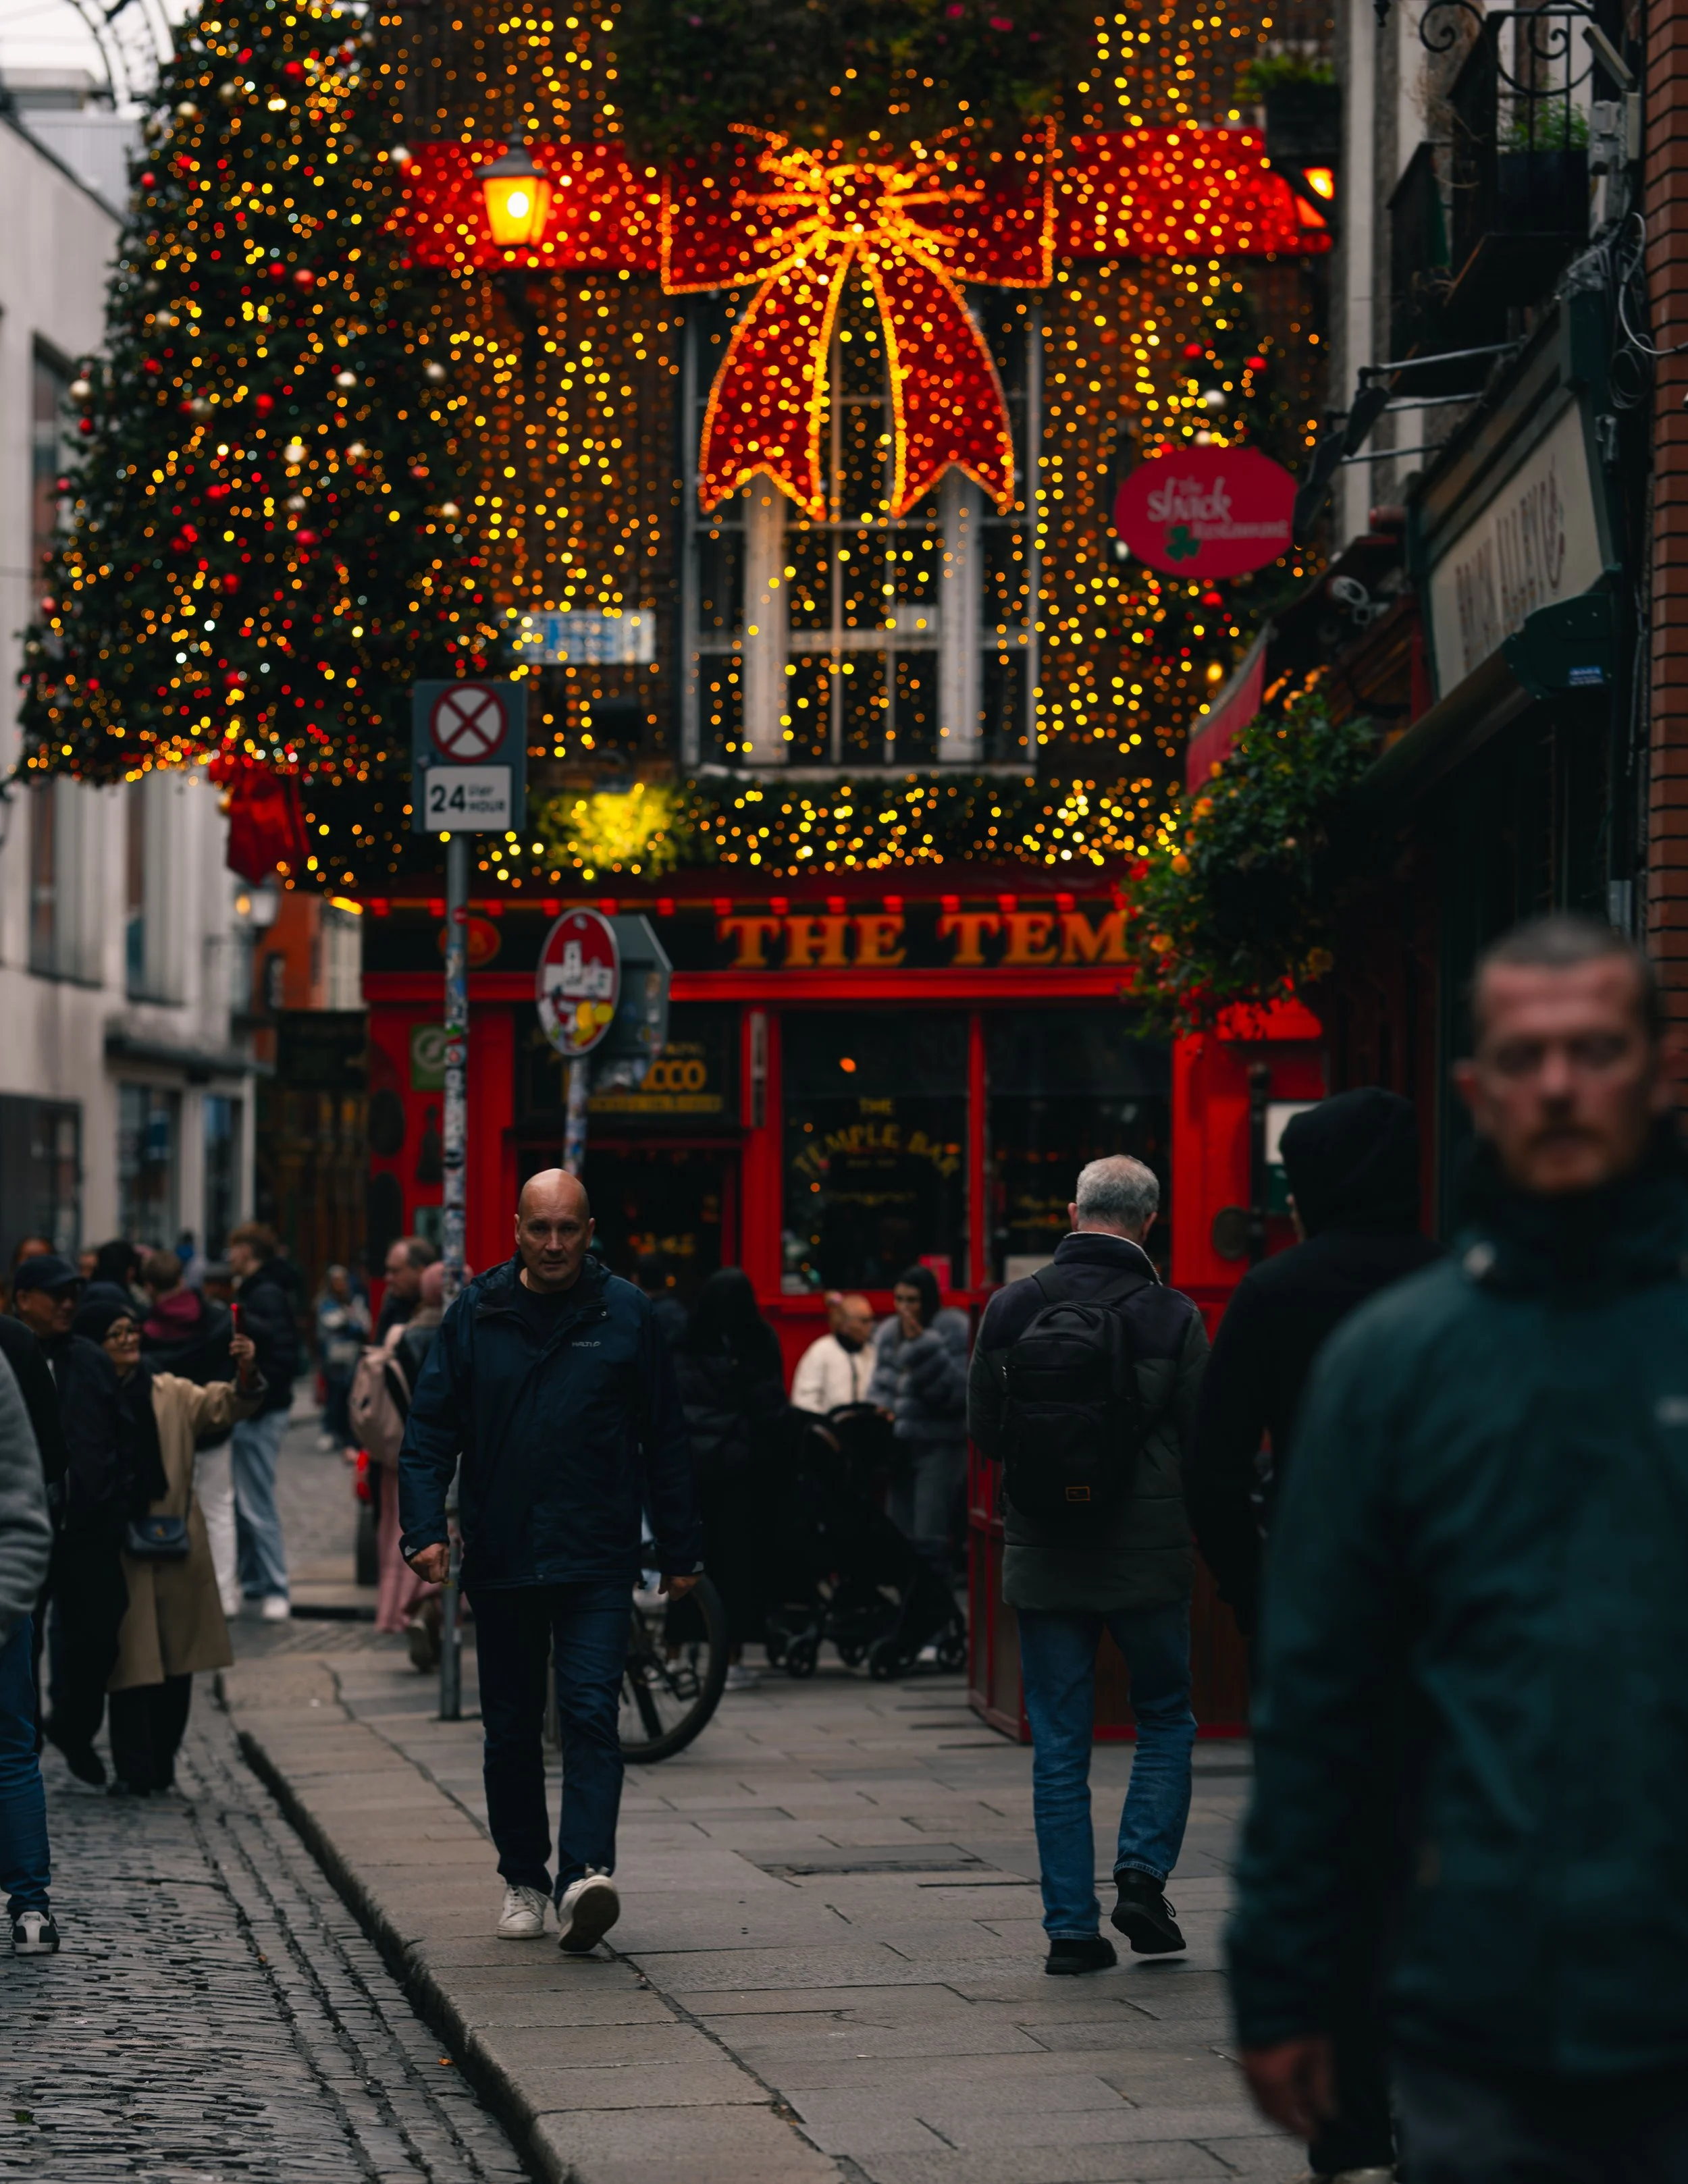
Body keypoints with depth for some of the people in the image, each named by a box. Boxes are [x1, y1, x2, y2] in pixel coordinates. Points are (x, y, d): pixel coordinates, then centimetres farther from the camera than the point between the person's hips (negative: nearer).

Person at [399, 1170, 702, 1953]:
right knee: (510, 1728, 10)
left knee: (591, 1714, -14)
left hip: (597, 1563, -2)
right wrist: (424, 1526, -10)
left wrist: (679, 1550, 7)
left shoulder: (626, 1314, 2)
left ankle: (584, 1877, -22)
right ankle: (523, 1880, 22)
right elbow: (430, 1429, 3)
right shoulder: (476, 1316, 3)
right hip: (499, 1559, 2)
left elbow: (665, 1440, 7)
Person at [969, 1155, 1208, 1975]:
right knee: (1165, 1720, 16)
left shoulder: (1011, 1309, -2)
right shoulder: (1173, 1318, -9)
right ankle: (1142, 1871, -1)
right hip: (1148, 1554, -2)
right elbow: (1205, 1440, -5)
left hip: (1043, 1559, 2)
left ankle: (1071, 1926, 6)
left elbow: (983, 1429, 5)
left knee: (1059, 1746, 7)